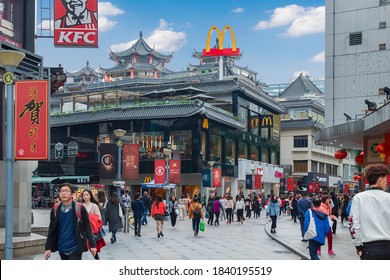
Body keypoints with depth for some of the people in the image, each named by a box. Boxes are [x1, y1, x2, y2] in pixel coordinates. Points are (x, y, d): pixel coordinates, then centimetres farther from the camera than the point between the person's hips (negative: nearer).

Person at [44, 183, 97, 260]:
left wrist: (92, 245, -4)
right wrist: (48, 247, 1)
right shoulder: (55, 210, 1)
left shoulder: (80, 209, -9)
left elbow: (87, 228, -3)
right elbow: (52, 230, 6)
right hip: (62, 249, 4)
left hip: (75, 248, -4)